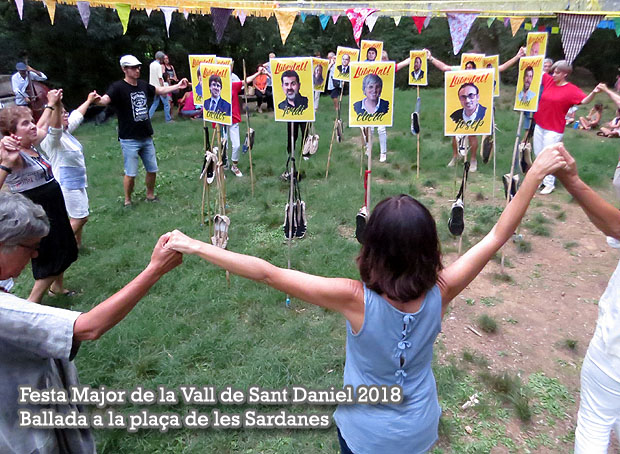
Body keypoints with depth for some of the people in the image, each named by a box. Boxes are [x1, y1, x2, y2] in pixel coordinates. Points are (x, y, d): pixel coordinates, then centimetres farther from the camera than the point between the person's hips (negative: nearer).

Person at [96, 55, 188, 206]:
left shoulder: (143, 85, 6)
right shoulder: (118, 87, -13)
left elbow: (160, 90, 23)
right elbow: (105, 99, -30)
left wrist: (178, 86, 20)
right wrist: (97, 99, -52)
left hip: (146, 137, 6)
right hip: (129, 140, -6)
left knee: (152, 170, 14)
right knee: (130, 174, 0)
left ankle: (150, 195, 36)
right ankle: (127, 201, 21)